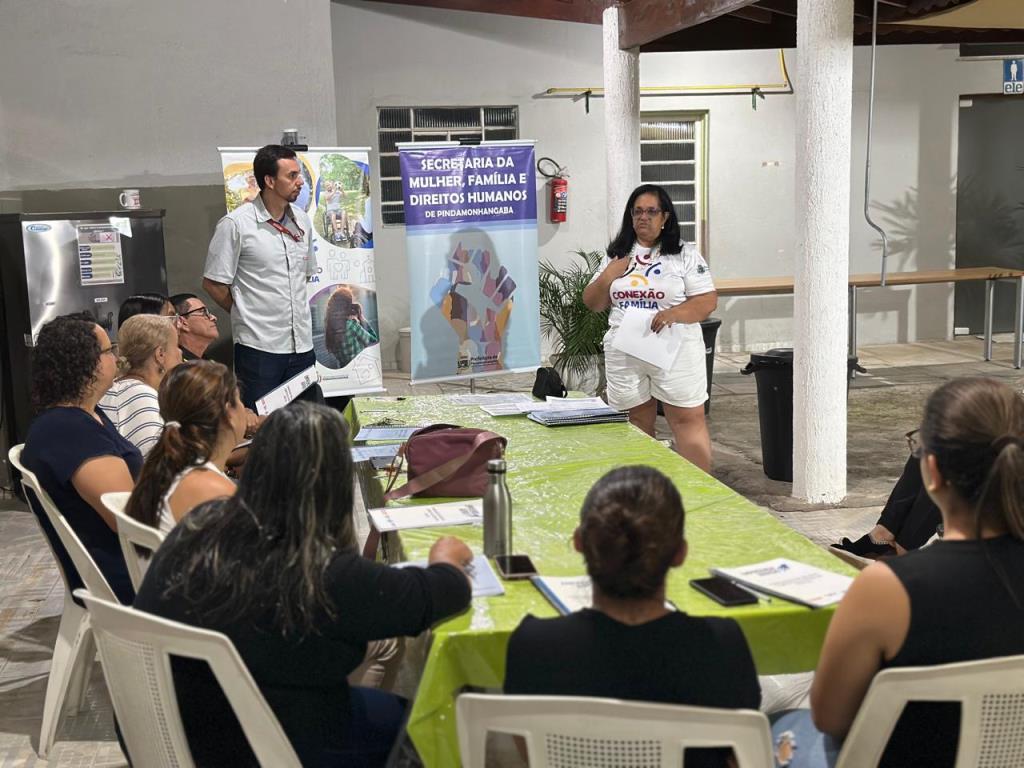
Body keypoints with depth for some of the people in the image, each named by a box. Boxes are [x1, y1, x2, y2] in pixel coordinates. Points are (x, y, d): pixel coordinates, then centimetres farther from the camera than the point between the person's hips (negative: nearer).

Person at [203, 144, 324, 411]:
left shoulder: (302, 221, 10)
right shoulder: (236, 224, -9)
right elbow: (213, 283, -5)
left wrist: (298, 315, 14)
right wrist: (246, 315, 3)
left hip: (302, 346, 6)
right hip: (259, 348, -6)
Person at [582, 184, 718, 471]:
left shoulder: (684, 255, 2)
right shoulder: (616, 256, 13)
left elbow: (708, 301, -4)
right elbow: (592, 303, 13)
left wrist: (673, 313, -21)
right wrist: (608, 276, -5)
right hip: (624, 354, 4)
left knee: (688, 421, -4)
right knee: (637, 424, 9)